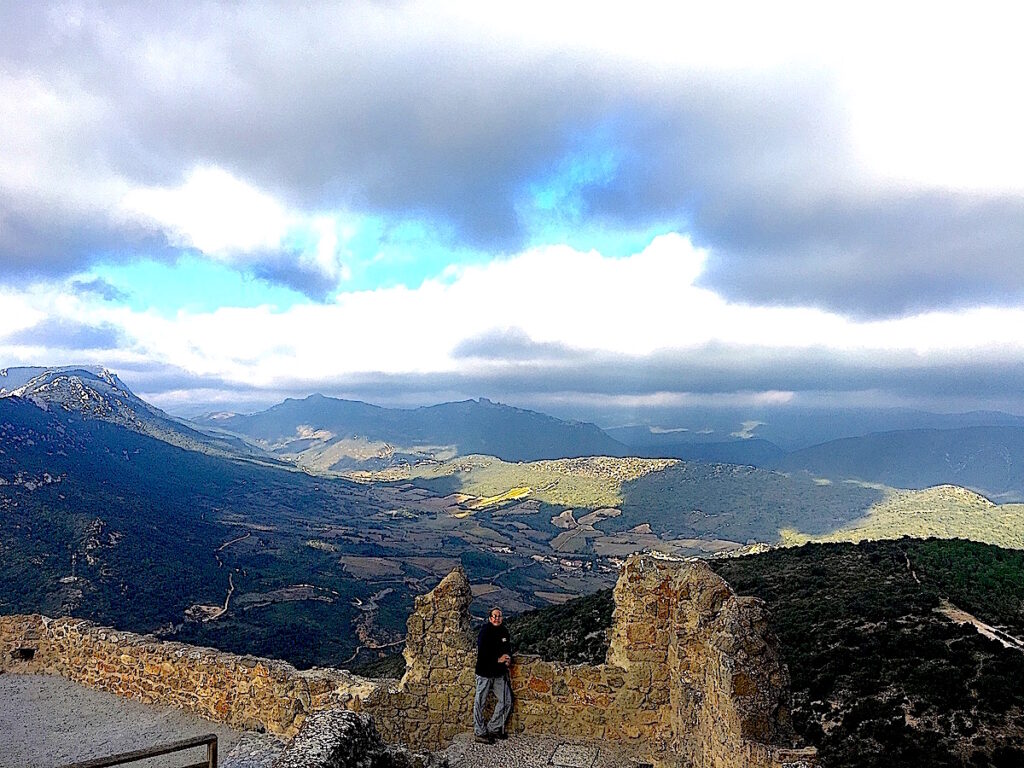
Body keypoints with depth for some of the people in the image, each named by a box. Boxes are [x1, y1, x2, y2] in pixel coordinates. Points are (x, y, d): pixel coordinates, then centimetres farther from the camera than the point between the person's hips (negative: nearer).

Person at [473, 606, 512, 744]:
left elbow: (508, 649, 21)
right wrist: (498, 659, -16)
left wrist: (508, 659, 0)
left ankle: (493, 728, 22)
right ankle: (480, 732, 13)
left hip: (500, 673, 7)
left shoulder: (504, 632, 9)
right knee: (480, 702, 1)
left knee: (506, 701, 9)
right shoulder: (485, 631, -12)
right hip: (485, 672, -7)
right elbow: (482, 653, -21)